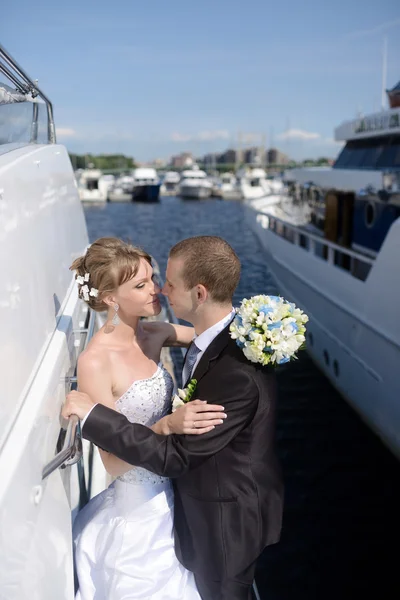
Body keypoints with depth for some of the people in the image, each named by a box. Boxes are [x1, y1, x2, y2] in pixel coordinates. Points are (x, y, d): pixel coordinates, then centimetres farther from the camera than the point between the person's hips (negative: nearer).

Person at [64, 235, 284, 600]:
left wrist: (92, 414, -28)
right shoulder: (224, 335, -9)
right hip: (214, 499, 8)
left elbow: (173, 457, -31)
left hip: (225, 519, -8)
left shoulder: (238, 374, -37)